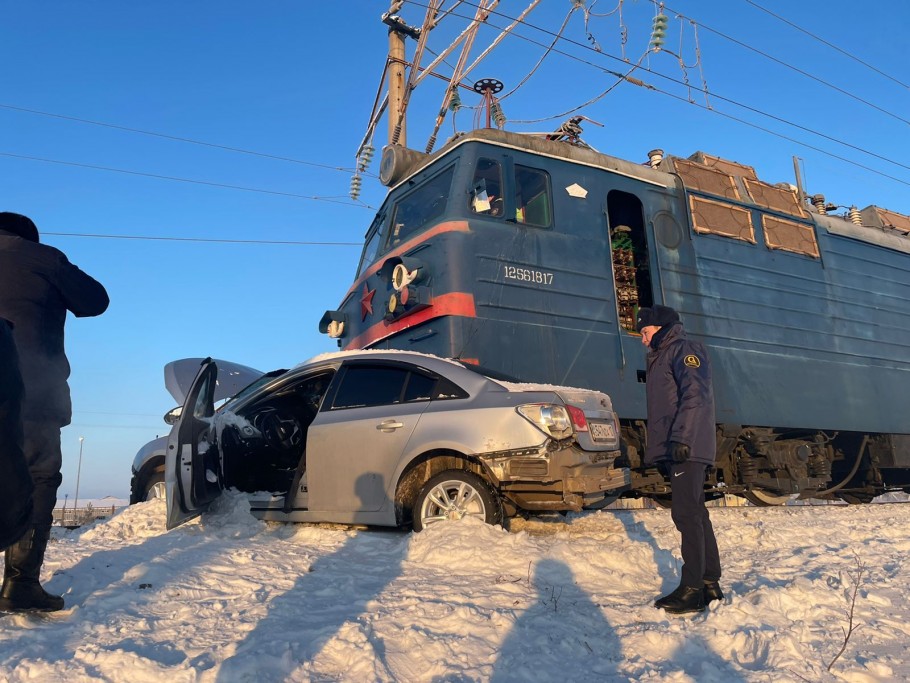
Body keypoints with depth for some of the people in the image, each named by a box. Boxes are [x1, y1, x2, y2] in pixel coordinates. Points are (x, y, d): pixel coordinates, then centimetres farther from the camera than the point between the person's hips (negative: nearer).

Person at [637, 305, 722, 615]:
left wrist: (681, 438, -25)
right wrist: (661, 450, 22)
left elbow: (695, 395, -18)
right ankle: (710, 583, 18)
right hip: (675, 450, 10)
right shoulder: (661, 357, 26)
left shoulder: (684, 349, -4)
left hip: (688, 449, -10)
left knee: (686, 513, -11)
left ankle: (693, 589, -7)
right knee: (695, 513, 11)